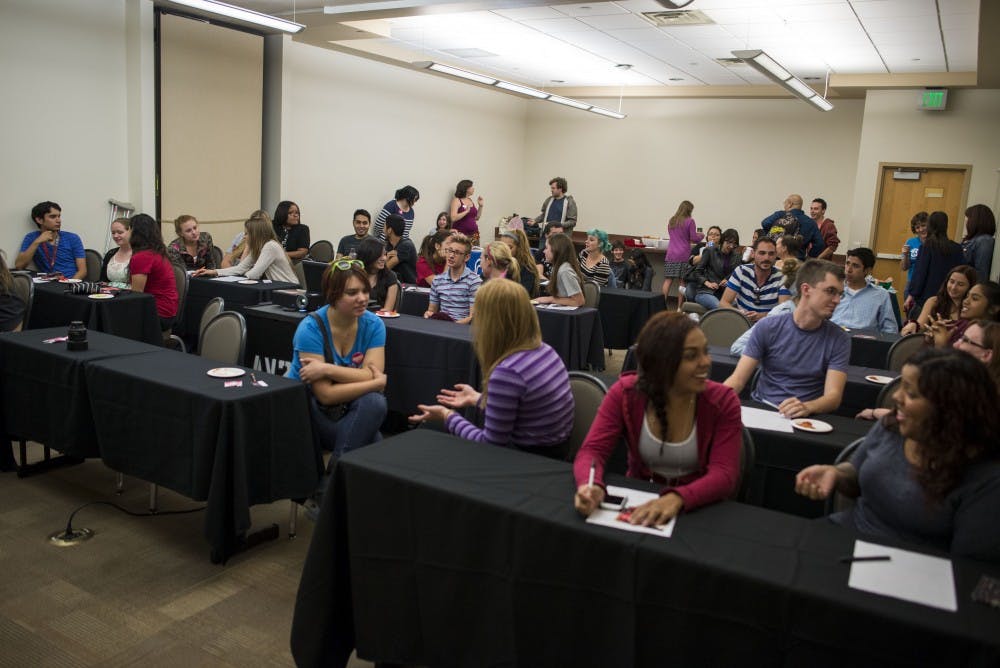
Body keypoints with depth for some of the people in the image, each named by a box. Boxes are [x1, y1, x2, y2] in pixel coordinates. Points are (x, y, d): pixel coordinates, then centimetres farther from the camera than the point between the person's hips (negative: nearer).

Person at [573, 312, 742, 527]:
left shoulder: (722, 401, -10)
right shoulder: (625, 393, -8)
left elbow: (724, 474, -18)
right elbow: (592, 450, -12)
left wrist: (677, 498, -37)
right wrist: (591, 486, -35)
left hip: (699, 510, -1)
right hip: (639, 504, 2)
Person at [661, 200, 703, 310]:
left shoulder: (671, 221, 12)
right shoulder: (690, 221, -5)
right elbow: (694, 239, -5)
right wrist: (700, 235, 15)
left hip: (670, 255, 4)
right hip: (683, 255, -4)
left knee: (668, 280, 1)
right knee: (681, 281, 1)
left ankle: (663, 304, -7)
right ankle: (679, 307, 2)